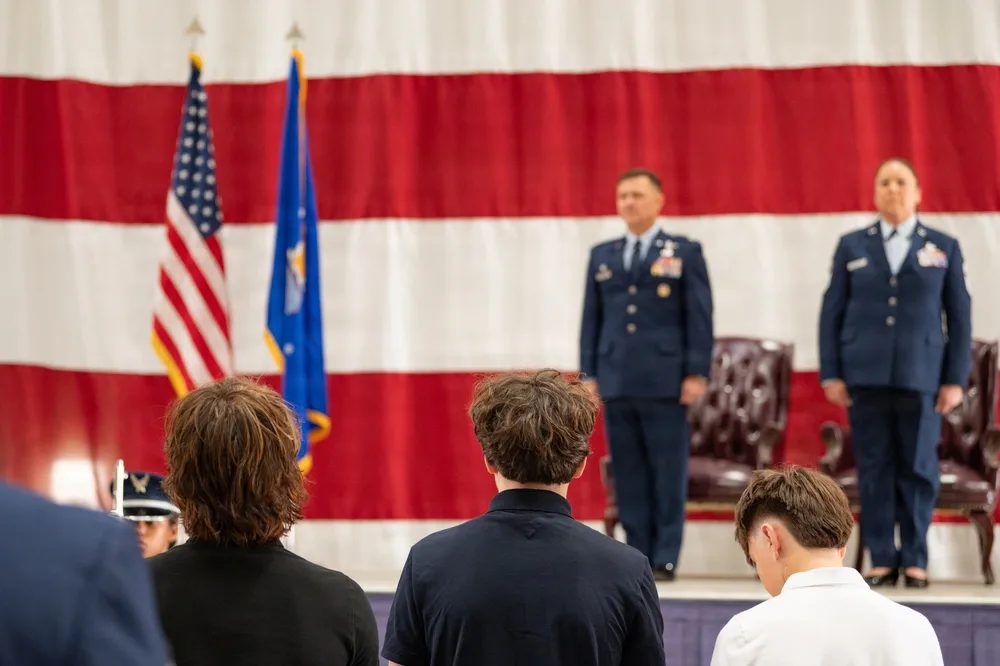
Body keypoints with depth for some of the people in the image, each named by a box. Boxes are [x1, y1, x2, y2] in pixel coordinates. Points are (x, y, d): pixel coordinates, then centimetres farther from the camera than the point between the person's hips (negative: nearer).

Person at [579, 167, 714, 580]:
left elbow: (699, 318, 0)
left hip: (665, 381, -3)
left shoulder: (685, 252, 5)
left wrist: (696, 374, -8)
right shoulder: (602, 256, 15)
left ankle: (665, 560, 1)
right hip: (617, 383, 3)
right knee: (629, 475, 4)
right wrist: (589, 374, 7)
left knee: (668, 473, -3)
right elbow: (592, 318, 14)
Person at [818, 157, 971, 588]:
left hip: (920, 376, -1)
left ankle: (914, 560, 10)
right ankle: (882, 559, 6)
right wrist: (831, 374, -1)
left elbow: (959, 317, 5)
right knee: (874, 468, 1)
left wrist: (956, 380, -2)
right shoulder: (852, 246, 9)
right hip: (865, 375, 1)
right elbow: (832, 312, 7)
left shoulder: (943, 248, 7)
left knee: (917, 469, 0)